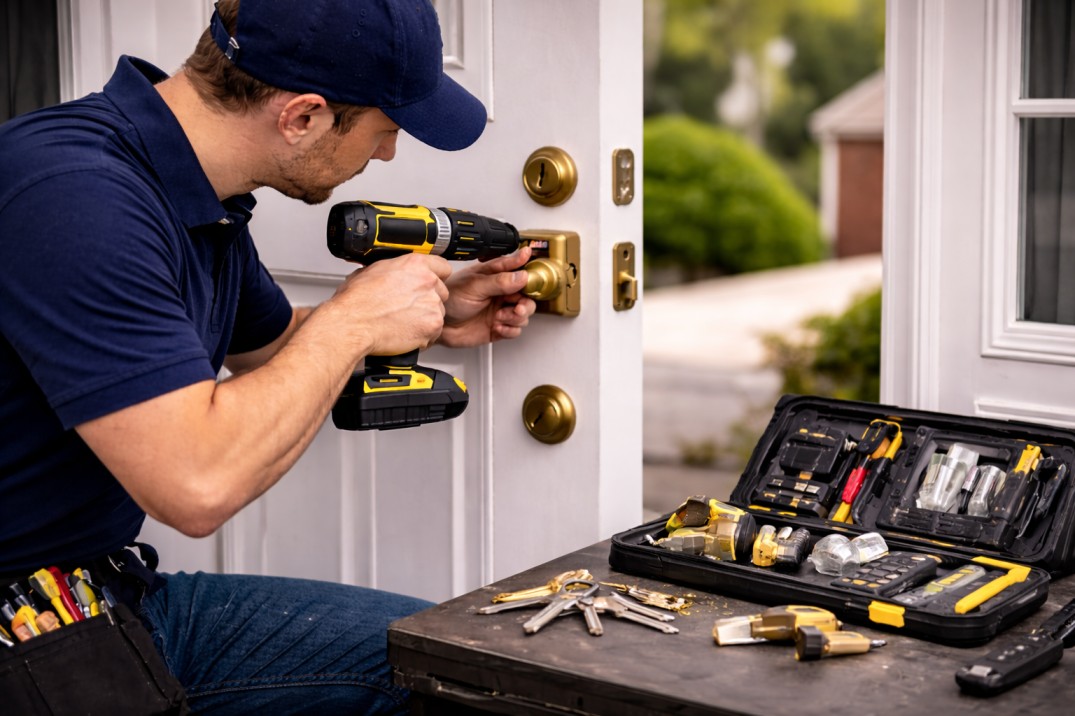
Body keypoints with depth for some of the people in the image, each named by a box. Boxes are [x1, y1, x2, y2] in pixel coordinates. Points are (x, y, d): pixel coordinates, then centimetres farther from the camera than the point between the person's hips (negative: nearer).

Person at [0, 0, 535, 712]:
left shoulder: (207, 198, 4)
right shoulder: (74, 194, -26)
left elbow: (271, 347, 25)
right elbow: (199, 485, -31)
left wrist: (435, 320, 14)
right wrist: (353, 320, -18)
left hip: (124, 595, 9)